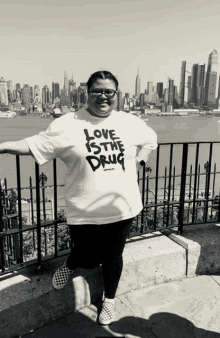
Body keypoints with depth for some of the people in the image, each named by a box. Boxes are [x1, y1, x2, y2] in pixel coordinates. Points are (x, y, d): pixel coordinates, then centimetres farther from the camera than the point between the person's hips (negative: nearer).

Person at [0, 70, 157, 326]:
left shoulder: (131, 122, 4)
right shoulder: (67, 125, -8)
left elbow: (151, 139, 21)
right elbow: (36, 144, -11)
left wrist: (139, 162, 7)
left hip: (121, 208, 3)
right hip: (85, 212, -2)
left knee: (113, 257, 17)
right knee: (87, 259, 9)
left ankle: (109, 300, 46)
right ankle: (70, 264, 49)